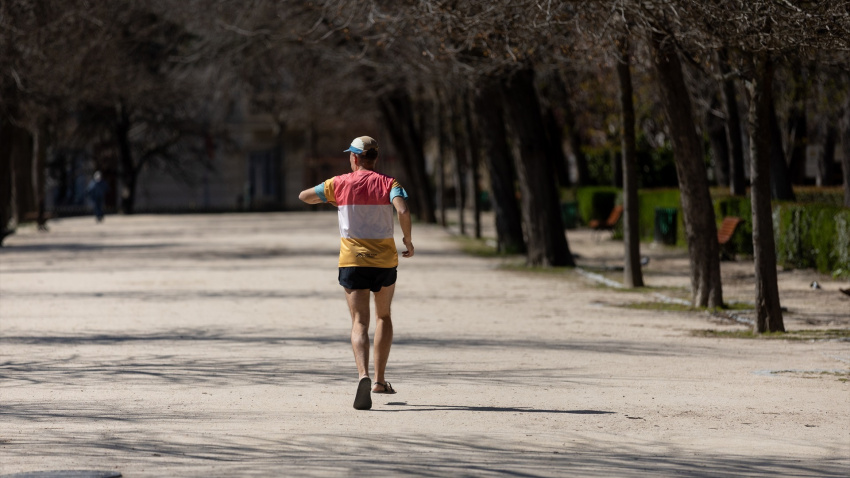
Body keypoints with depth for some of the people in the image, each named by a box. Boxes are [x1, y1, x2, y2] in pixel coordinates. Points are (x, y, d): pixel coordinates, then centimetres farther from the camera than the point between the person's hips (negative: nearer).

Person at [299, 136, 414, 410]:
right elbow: (403, 211, -20)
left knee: (360, 323, -6)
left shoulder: (339, 184, 1)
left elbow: (304, 196, 12)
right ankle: (379, 380, 23)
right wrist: (408, 240, -4)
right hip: (385, 261, 1)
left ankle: (364, 375, -31)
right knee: (383, 316, 22)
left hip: (352, 261, -1)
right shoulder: (389, 184, -1)